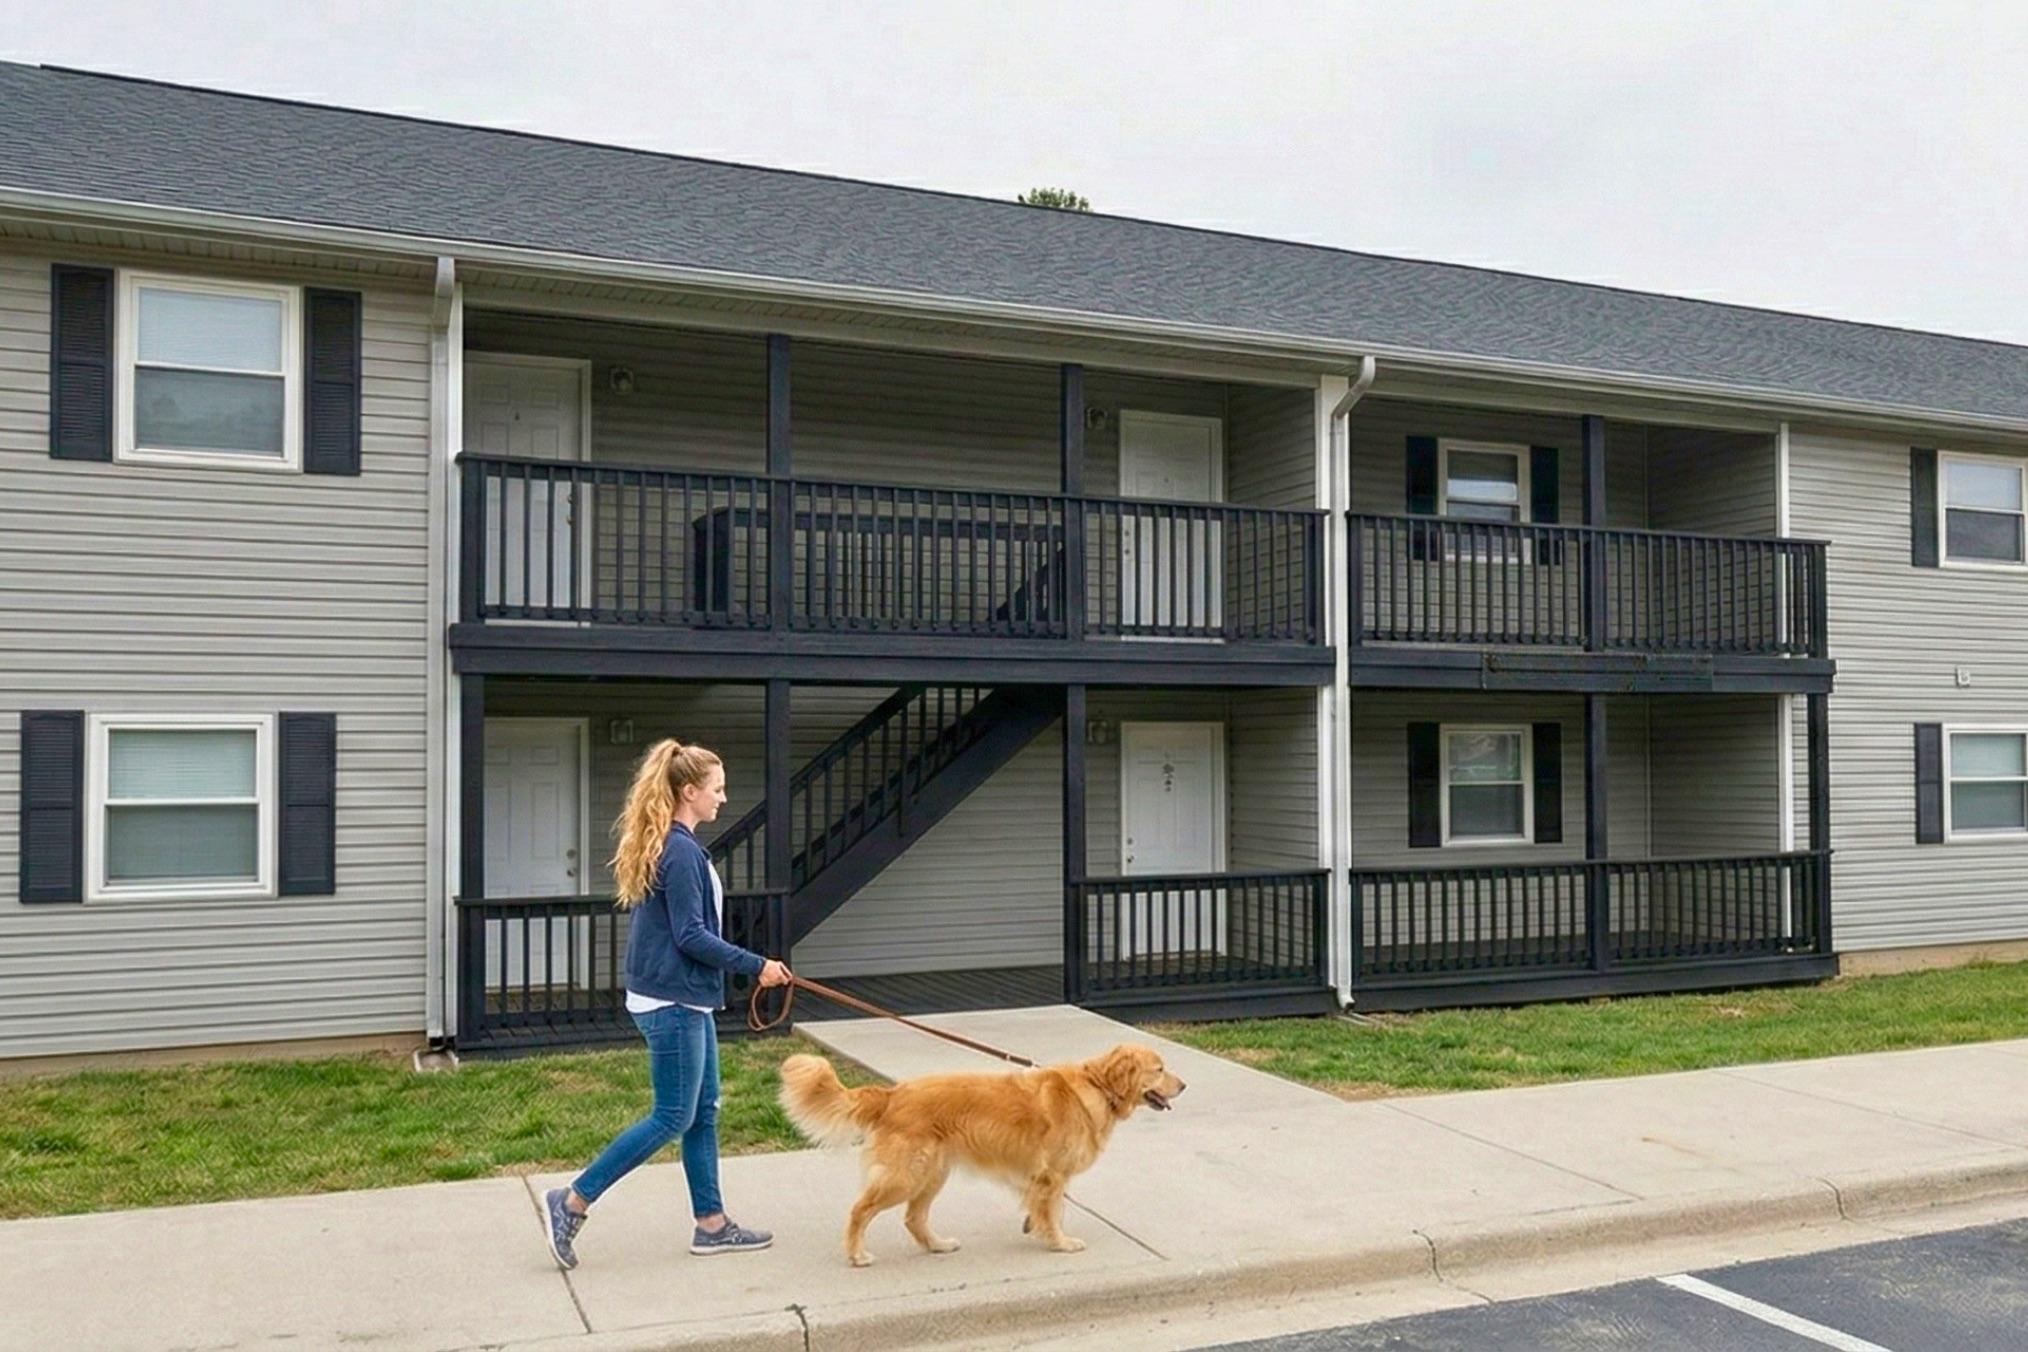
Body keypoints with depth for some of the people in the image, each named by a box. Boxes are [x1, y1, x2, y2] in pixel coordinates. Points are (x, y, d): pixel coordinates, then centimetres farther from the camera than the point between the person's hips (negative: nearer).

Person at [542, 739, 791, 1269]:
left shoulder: (669, 845, 11)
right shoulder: (681, 851, -19)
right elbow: (690, 936, -21)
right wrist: (756, 966, -15)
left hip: (686, 998, 10)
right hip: (672, 1002, -10)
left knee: (704, 1111, 14)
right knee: (673, 1117, -1)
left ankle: (711, 1224, 21)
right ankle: (573, 1201, 6)